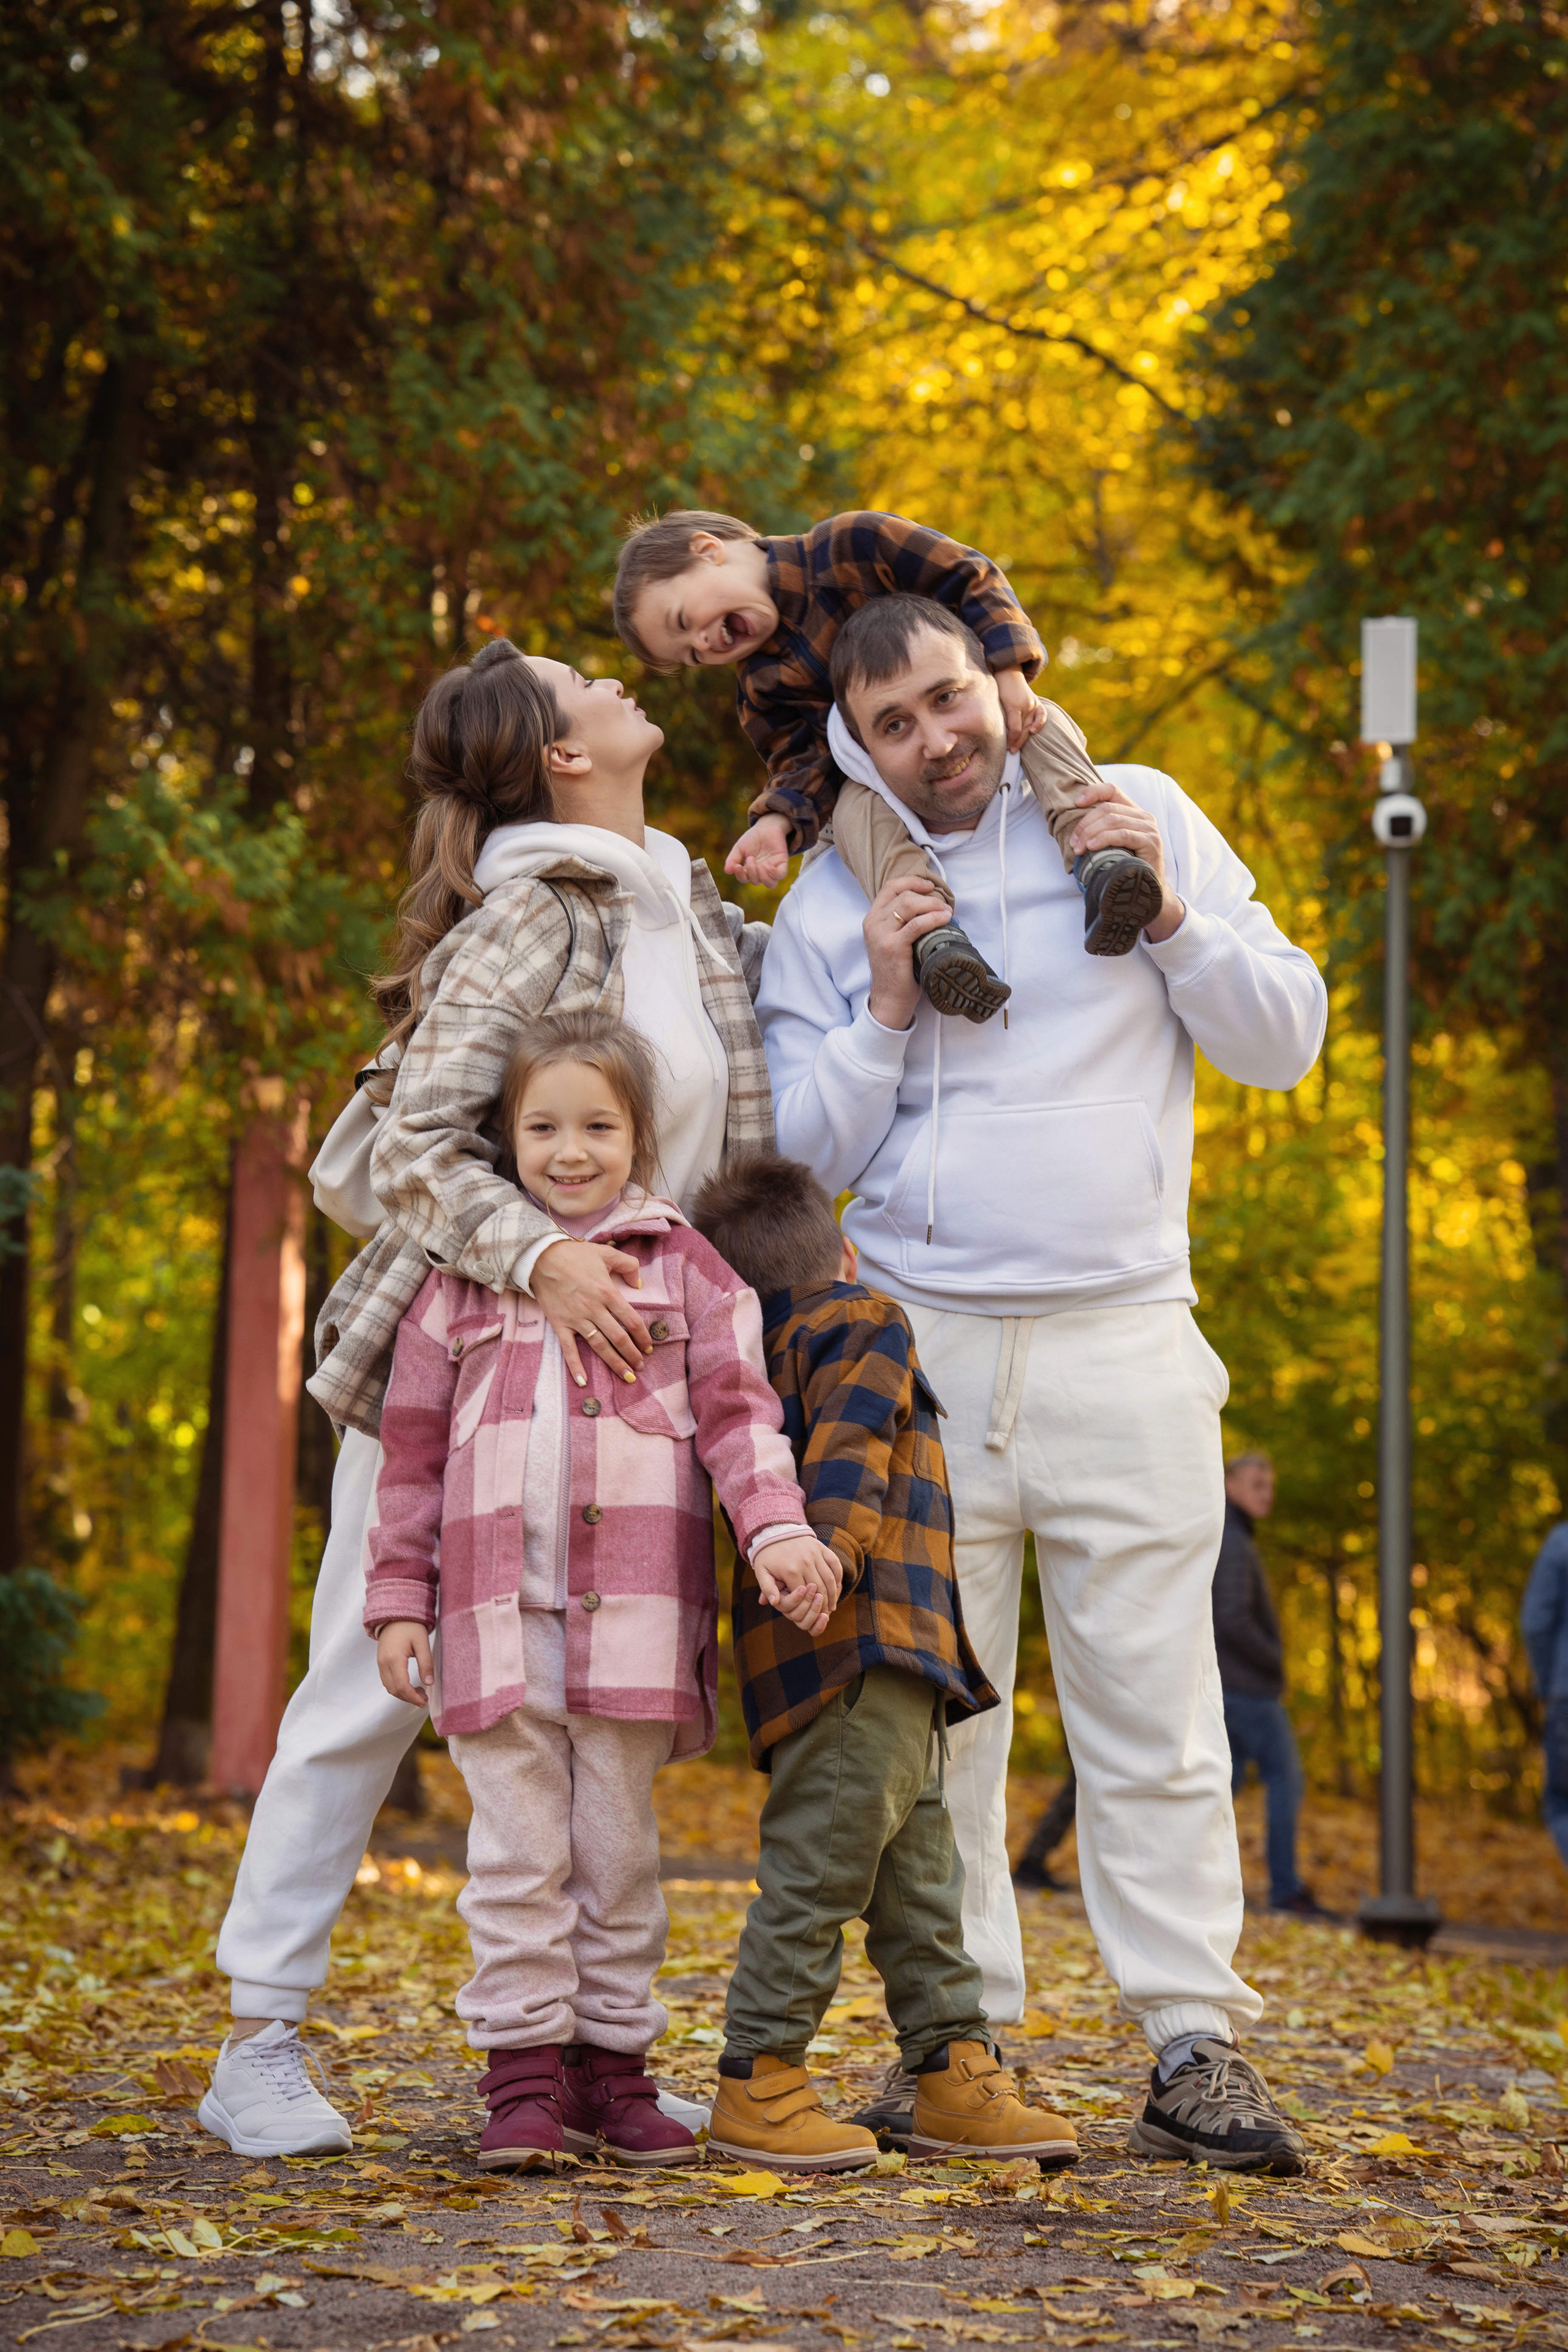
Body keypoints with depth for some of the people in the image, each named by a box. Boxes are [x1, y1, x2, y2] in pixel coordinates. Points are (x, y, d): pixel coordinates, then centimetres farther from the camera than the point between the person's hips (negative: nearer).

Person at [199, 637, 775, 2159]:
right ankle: (260, 2046, 8)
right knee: (367, 1693, -1)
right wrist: (540, 1257, -36)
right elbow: (415, 1142, -20)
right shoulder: (524, 919, -13)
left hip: (601, 1375, 7)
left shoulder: (697, 910, 11)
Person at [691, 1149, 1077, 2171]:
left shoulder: (769, 1356, 27)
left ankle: (958, 2075, 15)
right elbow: (847, 1442, -18)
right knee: (822, 1864, -9)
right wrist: (829, 1544, -31)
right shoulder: (866, 1323, 0)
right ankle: (758, 2086, -7)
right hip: (855, 1642, -10)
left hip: (891, 1669, 10)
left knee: (919, 1877, 12)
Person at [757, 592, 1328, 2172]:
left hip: (1122, 1343, -1)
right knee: (931, 1713, 2)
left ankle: (1196, 2054, 2)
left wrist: (1169, 913, -8)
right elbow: (808, 1155, 6)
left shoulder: (1142, 819, 8)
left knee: (1154, 1716, -2)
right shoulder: (829, 903, 8)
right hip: (919, 1350, 1)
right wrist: (884, 1008, -8)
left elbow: (1286, 1043, 7)